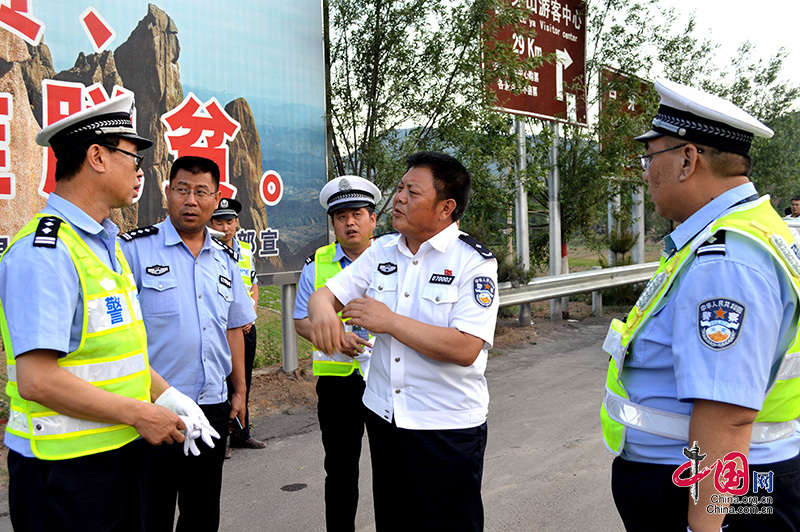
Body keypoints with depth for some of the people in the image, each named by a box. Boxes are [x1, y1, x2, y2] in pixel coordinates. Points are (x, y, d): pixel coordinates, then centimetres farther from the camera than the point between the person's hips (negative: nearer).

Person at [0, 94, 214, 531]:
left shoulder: (107, 245, 12)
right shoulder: (45, 250, -18)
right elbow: (37, 379, -25)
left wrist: (166, 396, 4)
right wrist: (140, 414, -17)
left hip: (121, 451, 9)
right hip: (66, 467, -9)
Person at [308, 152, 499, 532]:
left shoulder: (474, 262, -14)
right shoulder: (382, 251, 5)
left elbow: (465, 349, -25)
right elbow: (328, 292, 6)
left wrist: (389, 321, -21)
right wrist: (323, 309, -20)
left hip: (447, 428, -5)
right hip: (384, 416, 6)